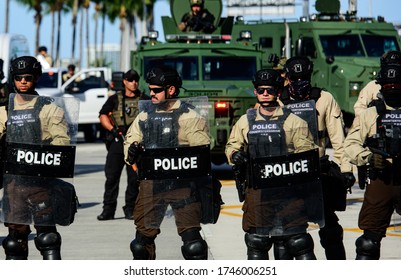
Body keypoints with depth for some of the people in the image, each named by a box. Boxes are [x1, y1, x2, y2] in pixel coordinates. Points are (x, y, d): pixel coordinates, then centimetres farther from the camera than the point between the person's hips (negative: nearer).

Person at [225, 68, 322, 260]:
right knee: (255, 239, 7)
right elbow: (232, 146, 21)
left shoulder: (292, 121, 3)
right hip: (257, 188, 3)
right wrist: (235, 155, -2)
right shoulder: (245, 121, 12)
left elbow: (306, 149, 2)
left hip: (287, 187, -3)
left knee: (297, 238, -3)